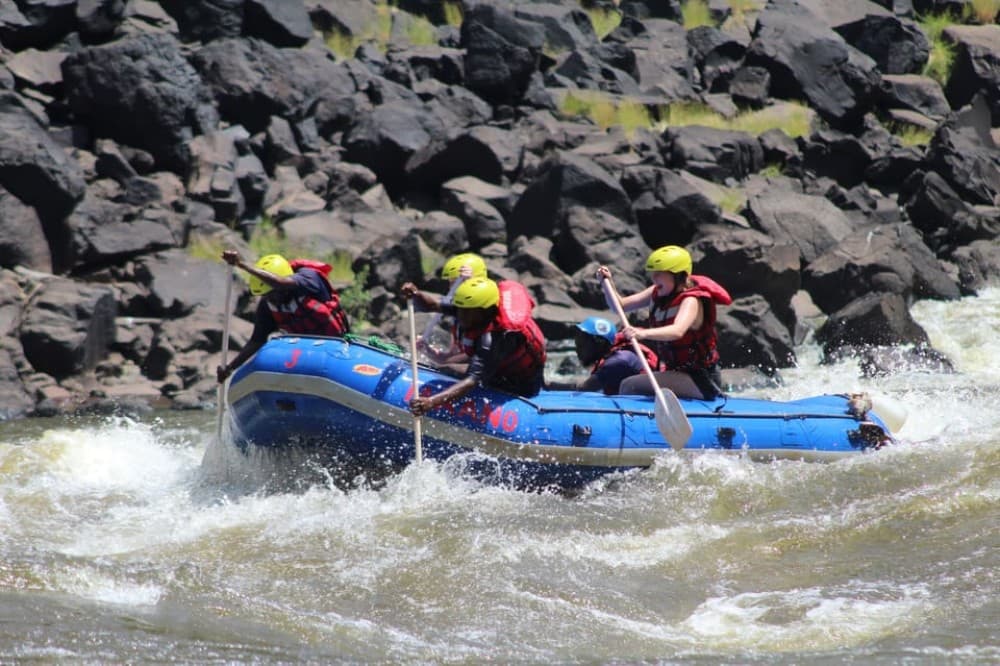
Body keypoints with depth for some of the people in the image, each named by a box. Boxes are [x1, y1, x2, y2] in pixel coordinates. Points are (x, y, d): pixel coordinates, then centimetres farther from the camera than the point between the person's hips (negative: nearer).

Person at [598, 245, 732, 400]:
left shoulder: (691, 301, -21)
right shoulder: (657, 294, 4)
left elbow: (677, 331, -42)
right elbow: (620, 305, 8)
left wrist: (642, 334, -57)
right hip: (675, 372, 9)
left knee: (631, 387, -24)